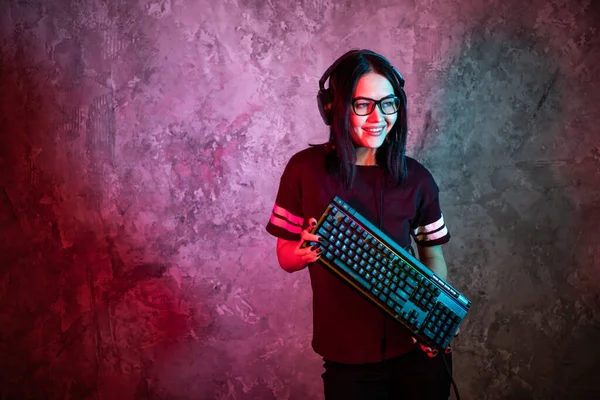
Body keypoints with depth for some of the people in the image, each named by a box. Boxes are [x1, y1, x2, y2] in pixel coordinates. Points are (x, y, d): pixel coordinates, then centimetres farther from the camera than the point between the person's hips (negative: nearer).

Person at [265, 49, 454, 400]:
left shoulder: (416, 179, -4)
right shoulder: (306, 170, -8)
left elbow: (433, 256, 7)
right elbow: (286, 258, 0)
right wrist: (306, 252, -23)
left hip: (416, 348, 2)